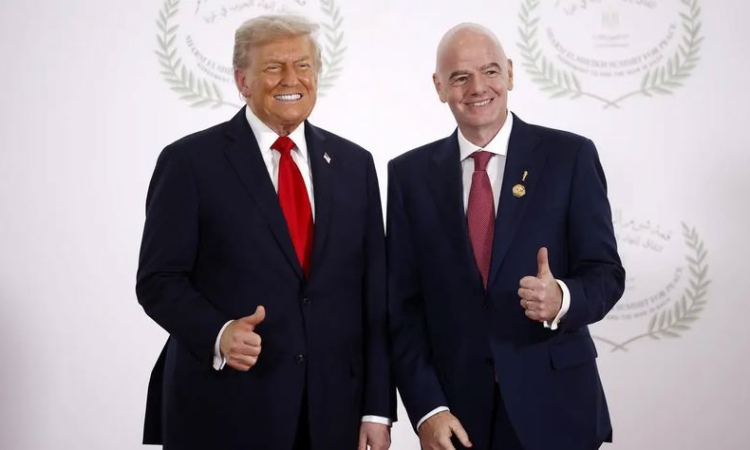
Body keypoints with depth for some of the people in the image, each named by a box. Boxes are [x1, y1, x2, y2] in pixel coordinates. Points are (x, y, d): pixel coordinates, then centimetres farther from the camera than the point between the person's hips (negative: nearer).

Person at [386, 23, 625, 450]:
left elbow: (605, 273, -3)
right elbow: (402, 303, 0)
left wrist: (562, 299, -24)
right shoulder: (411, 174, 2)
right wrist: (426, 407, -8)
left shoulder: (570, 155, -3)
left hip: (553, 403, -1)